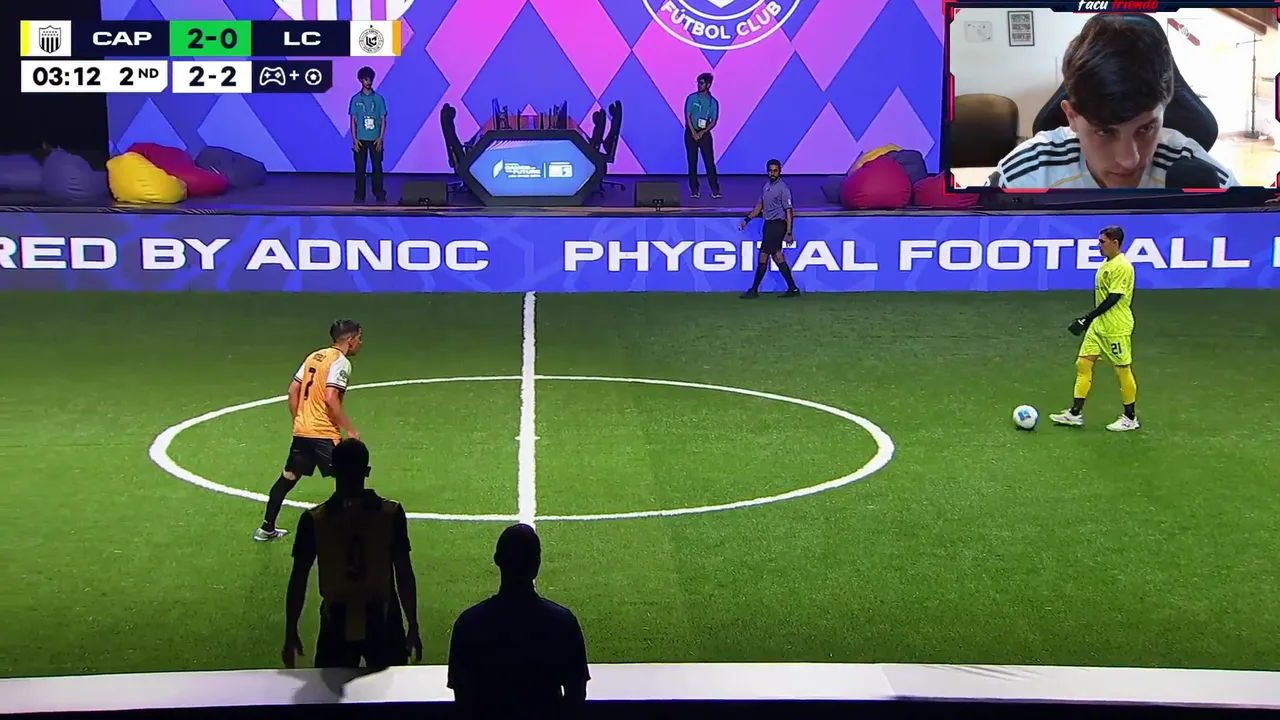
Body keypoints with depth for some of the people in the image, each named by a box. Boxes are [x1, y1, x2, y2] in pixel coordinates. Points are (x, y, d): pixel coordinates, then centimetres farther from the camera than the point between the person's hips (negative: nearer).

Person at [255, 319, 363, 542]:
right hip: (325, 433, -8)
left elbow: (293, 391, 14)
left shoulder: (314, 356, 13)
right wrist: (350, 430, -17)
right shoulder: (341, 362, -11)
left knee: (287, 478, 18)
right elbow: (331, 399, -22)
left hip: (302, 430, 8)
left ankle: (266, 529, 27)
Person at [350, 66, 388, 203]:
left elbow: (383, 119, 3)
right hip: (361, 139, 0)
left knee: (377, 167, 0)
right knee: (360, 168, 1)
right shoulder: (355, 99, 4)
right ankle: (359, 195, 7)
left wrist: (381, 138, -7)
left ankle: (379, 195, 7)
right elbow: (353, 120, 4)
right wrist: (354, 139, -5)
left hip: (375, 139, 0)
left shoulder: (379, 98, 3)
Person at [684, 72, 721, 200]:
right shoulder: (691, 98, 0)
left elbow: (714, 121, 1)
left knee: (710, 162, -6)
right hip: (691, 133, 0)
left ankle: (715, 190, -7)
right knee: (692, 162, 1)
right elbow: (687, 116, -4)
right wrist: (693, 132, -13)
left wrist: (702, 132, -12)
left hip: (704, 133, 0)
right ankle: (694, 189, 5)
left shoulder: (713, 102, 3)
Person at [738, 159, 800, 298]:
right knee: (776, 256, 10)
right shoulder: (767, 186, 10)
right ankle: (793, 288, 13)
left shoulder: (783, 189, -13)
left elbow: (788, 211, -15)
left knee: (763, 256, -6)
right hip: (769, 224, 8)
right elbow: (760, 206, 20)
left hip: (777, 225, -8)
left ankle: (754, 290, 1)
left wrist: (788, 233, -20)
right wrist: (747, 219, 14)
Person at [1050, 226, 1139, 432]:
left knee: (1123, 370, 2)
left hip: (1117, 329, -9)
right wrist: (1090, 320, 23)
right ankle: (1075, 413, 8)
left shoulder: (1122, 267, -18)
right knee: (1083, 364, 4)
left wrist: (1088, 318, -22)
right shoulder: (1107, 265, 12)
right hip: (1099, 326, 9)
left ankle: (1130, 418, 14)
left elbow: (1113, 298, -22)